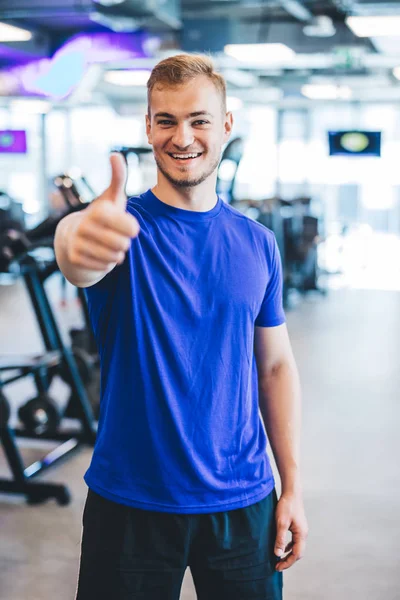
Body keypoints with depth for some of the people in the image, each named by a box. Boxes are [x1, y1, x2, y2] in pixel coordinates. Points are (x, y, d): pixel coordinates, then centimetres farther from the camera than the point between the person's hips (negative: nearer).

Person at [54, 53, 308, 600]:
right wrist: (81, 241, -58)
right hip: (129, 504, -2)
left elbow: (275, 365, 7)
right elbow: (80, 260, -34)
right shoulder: (125, 227, -9)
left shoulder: (257, 244, 2)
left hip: (243, 501, 3)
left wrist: (292, 487, 3)